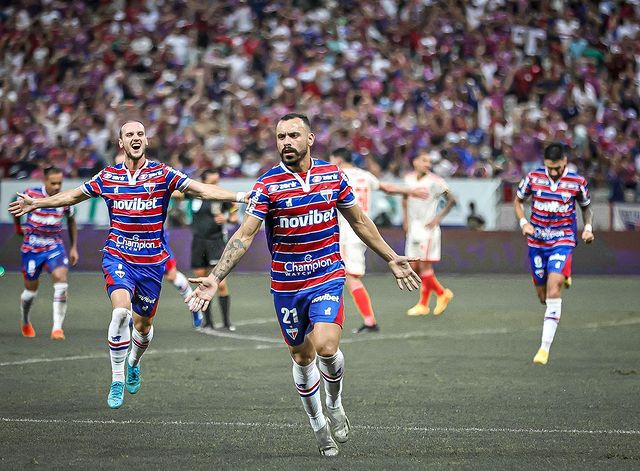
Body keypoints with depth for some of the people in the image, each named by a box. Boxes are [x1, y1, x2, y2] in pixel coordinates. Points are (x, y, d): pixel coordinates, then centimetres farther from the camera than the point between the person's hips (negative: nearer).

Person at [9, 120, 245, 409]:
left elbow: (202, 190, -10)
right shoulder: (107, 177, 2)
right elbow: (73, 195, 18)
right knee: (121, 309, -25)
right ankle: (117, 381, -14)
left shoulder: (162, 174, -4)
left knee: (143, 325, 10)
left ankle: (133, 363, 45)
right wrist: (37, 203, 20)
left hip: (152, 261, 0)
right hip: (118, 257, 0)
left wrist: (240, 196, -22)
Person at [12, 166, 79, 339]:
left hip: (54, 246, 1)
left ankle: (57, 327, -23)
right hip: (31, 248, -1)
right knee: (31, 289, 9)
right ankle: (25, 322, 40)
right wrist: (18, 226, 19)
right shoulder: (31, 195, -13)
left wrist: (74, 247, 13)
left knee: (60, 277, -23)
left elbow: (71, 221, 13)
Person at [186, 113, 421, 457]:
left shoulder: (332, 175, 0)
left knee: (325, 346, -19)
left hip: (327, 277, 0)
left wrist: (391, 258, 17)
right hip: (286, 284, 0)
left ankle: (335, 403, 11)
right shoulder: (267, 185, -8)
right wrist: (215, 278, -21)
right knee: (302, 357, 8)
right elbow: (244, 236, -11)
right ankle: (318, 425, 27)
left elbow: (359, 222, 13)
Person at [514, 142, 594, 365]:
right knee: (542, 295, 8)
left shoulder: (577, 182, -6)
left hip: (563, 241, -3)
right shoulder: (533, 178, -5)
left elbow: (586, 206, 13)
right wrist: (523, 223, -7)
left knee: (553, 290, -20)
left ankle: (545, 346, -20)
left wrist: (588, 227, -4)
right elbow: (518, 200, 10)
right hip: (537, 242, 3)